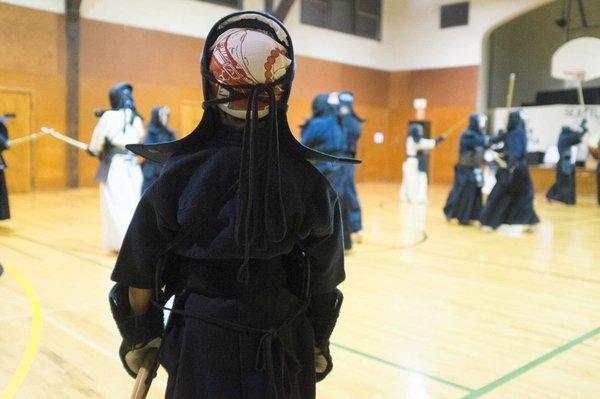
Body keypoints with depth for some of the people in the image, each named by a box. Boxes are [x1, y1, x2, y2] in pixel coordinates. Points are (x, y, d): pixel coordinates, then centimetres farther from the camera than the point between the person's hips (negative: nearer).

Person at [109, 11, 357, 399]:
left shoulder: (180, 175, -15)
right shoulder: (308, 181, -12)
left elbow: (139, 279, -8)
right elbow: (323, 282, -3)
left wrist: (139, 340, 10)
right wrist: (317, 346, 13)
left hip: (202, 351, 0)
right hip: (286, 354, 1)